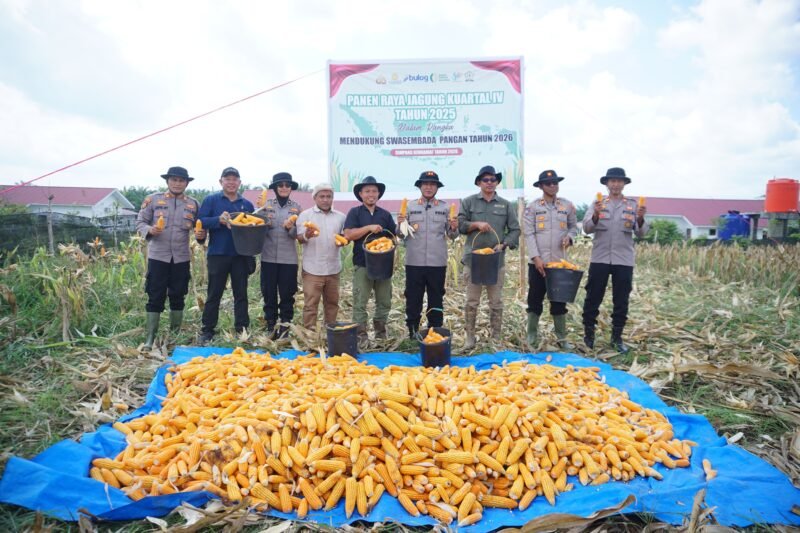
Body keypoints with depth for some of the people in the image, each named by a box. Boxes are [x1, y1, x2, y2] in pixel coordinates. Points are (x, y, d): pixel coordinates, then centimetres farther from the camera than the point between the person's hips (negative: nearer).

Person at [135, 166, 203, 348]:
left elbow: (200, 227, 12)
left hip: (181, 258, 2)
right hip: (157, 257, -2)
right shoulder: (153, 200, 1)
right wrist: (149, 230, -19)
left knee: (178, 297, 10)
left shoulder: (193, 204, 6)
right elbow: (140, 222, 3)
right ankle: (150, 338, 8)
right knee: (155, 298, 0)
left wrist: (201, 235, -11)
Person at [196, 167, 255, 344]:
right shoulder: (211, 200, 3)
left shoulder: (247, 204, 12)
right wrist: (219, 220, -21)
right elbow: (200, 221, -6)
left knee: (241, 294, 7)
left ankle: (242, 330, 16)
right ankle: (207, 331, 13)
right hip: (217, 254, -2)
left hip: (241, 256, 3)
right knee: (214, 294, 4)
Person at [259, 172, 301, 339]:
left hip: (288, 258, 0)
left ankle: (284, 328, 13)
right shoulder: (267, 205, 5)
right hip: (269, 256, 0)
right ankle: (271, 327, 16)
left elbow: (297, 234, 1)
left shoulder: (296, 207, 5)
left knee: (287, 294, 3)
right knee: (269, 293, 5)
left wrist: (290, 228, -19)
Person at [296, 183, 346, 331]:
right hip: (312, 268, -4)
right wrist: (306, 236, -29)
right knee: (310, 304, -1)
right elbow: (299, 238, -5)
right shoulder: (305, 215, -1)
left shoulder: (340, 217, 9)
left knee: (332, 302, 13)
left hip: (333, 268, 4)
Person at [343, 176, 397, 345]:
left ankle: (381, 333, 22)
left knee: (385, 301, 9)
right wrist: (369, 228, -18)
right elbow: (348, 235, -11)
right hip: (362, 264, -3)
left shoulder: (385, 214, 12)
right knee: (360, 303, -1)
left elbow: (394, 236, 14)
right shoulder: (355, 212, 2)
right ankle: (361, 335, 7)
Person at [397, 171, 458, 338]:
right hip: (414, 262, 0)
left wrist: (454, 229, -16)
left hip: (437, 262, 0)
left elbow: (451, 236, 5)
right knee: (413, 298, 7)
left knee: (436, 298, 10)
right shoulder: (410, 207, 4)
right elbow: (402, 235, 4)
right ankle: (412, 332, 19)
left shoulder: (445, 208, 5)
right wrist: (400, 225, -16)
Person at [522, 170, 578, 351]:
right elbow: (529, 234, -6)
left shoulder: (567, 205, 7)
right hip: (538, 262, -2)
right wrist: (536, 257, -15)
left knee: (559, 300, 10)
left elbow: (574, 226, 17)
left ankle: (561, 338, 21)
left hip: (559, 261, 2)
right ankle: (532, 340, 14)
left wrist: (569, 237, -6)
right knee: (535, 300, 4)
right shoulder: (532, 206, -1)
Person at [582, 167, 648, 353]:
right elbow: (587, 228, -7)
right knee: (593, 299, 4)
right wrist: (596, 215, -26)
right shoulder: (597, 203, 5)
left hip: (624, 261, 1)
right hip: (600, 259, -1)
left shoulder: (633, 205, 7)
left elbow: (641, 233, -1)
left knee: (621, 301, 7)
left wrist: (640, 219, -22)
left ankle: (617, 337, 19)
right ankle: (588, 334, 18)